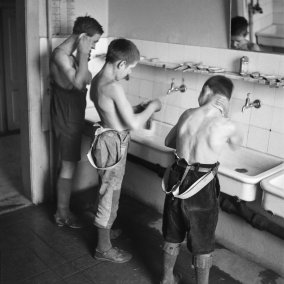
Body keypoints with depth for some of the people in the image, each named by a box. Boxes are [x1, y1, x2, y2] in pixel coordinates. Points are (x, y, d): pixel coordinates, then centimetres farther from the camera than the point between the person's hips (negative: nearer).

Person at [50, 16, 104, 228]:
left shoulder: (71, 54, 10)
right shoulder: (60, 54, -19)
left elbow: (87, 79, 12)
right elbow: (78, 82, -29)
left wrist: (83, 58, 0)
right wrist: (84, 55, -23)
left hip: (73, 116, 10)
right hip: (66, 117, -10)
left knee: (69, 164, 17)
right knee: (69, 165, -1)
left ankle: (63, 208, 31)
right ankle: (63, 214, 14)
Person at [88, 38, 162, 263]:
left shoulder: (97, 80, 6)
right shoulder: (113, 87, -24)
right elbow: (134, 124, -24)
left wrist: (139, 108, 8)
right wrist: (152, 107, -8)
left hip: (107, 139, 10)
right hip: (114, 143, -10)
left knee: (108, 193, 25)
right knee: (110, 195, 5)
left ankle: (104, 232, 44)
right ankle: (104, 249, 22)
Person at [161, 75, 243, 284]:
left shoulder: (188, 114, -4)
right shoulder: (226, 126, -14)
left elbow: (169, 142, 11)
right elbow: (236, 143, 10)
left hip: (178, 180, 4)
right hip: (202, 188, -4)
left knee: (173, 236, 23)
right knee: (202, 244, 15)